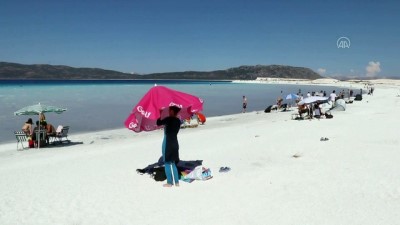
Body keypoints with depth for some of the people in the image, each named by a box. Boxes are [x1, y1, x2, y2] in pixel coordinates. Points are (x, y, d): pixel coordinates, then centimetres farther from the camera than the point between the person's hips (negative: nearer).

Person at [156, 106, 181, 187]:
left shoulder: (169, 119, -15)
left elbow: (158, 123, -11)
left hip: (168, 143, -7)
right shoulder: (178, 121, 7)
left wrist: (159, 115, 0)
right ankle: (177, 182, 16)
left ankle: (169, 182, 5)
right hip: (175, 143, 7)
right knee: (173, 163, 16)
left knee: (167, 163, 2)